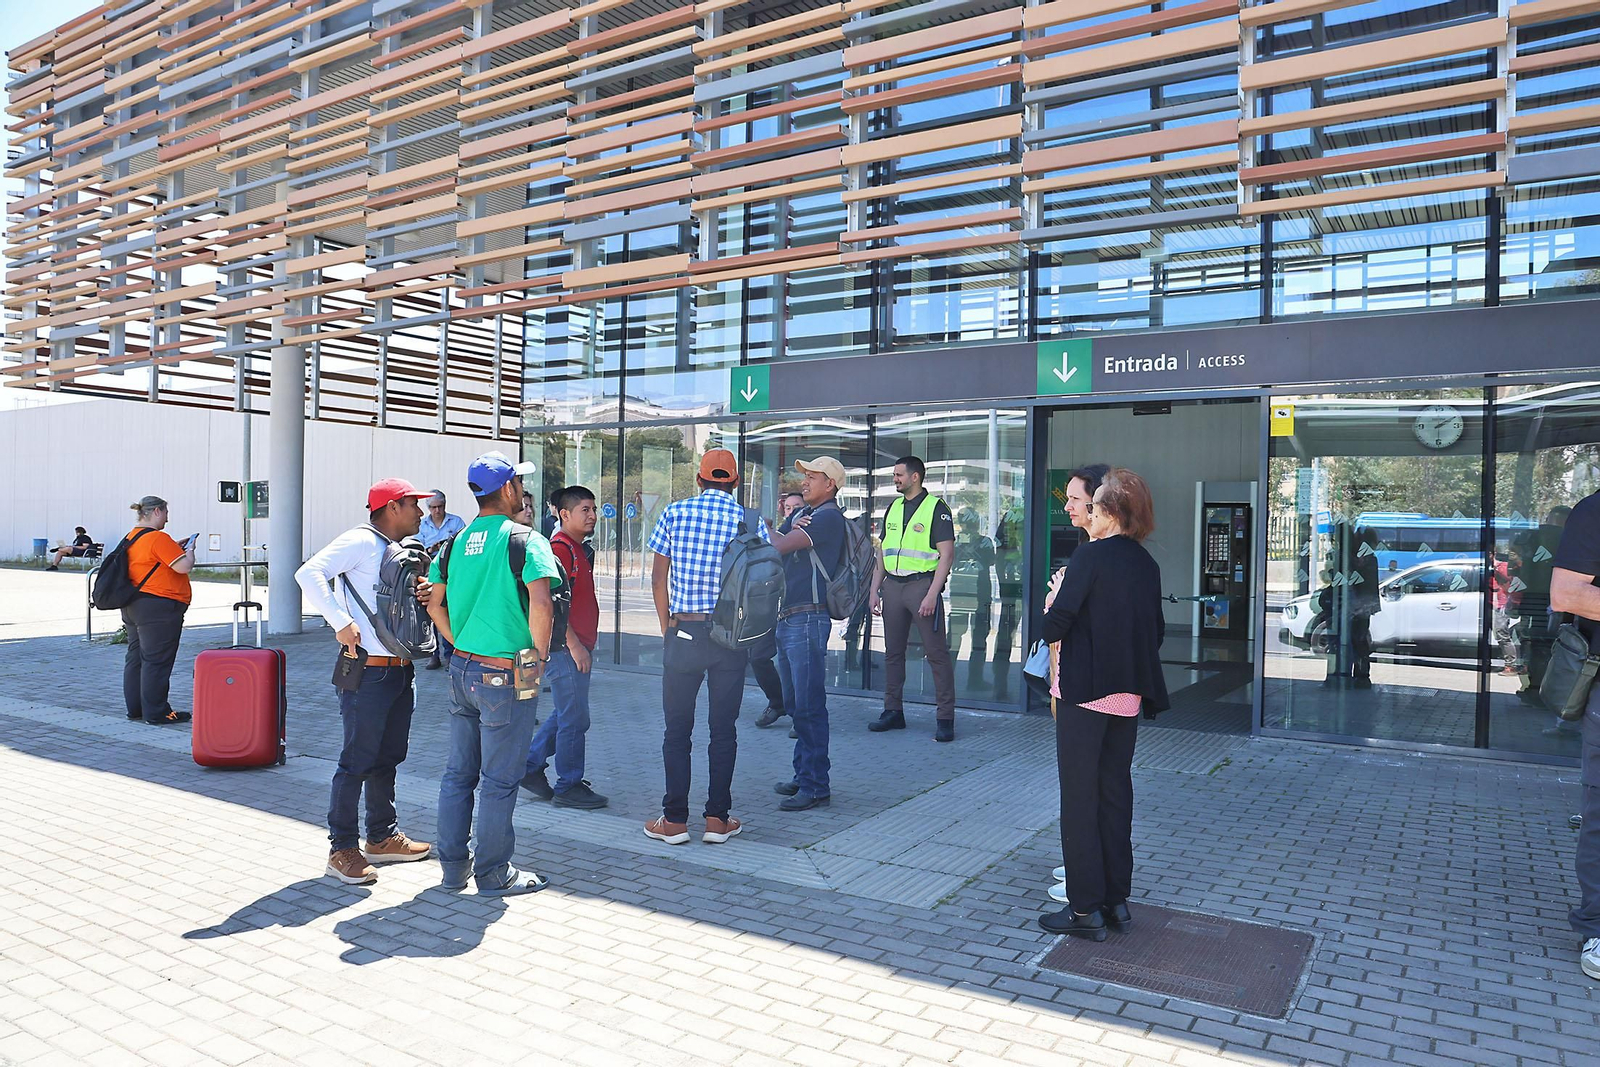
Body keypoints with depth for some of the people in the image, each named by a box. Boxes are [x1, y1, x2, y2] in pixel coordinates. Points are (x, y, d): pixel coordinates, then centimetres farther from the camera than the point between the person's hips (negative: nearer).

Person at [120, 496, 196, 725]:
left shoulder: (132, 536, 13)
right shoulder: (157, 538, -17)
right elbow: (184, 566, -20)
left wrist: (175, 547, 18)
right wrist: (189, 549, -2)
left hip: (133, 605, 10)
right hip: (157, 607, -10)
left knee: (135, 657, 15)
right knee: (157, 661, -4)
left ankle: (135, 708, 24)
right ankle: (156, 712, 1)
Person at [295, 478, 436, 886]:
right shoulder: (361, 541, -10)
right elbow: (309, 573, -21)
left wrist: (425, 596, -1)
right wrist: (341, 623, -26)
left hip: (402, 669, 9)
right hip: (369, 672, -9)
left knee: (388, 758, 16)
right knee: (357, 761, -2)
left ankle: (382, 838, 28)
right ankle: (342, 849, 9)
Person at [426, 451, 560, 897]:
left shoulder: (457, 541, 6)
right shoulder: (525, 540, -14)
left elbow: (434, 603, 10)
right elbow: (540, 602, -26)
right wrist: (540, 655, -13)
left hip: (461, 669, 7)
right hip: (504, 676, -7)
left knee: (457, 772, 16)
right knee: (499, 779, 5)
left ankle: (453, 866, 27)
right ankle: (494, 874, 16)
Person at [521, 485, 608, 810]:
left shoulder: (580, 549, 16)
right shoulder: (559, 548, -15)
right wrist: (573, 644, -20)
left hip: (578, 646, 10)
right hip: (566, 648, -10)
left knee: (566, 715, 18)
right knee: (574, 719, -1)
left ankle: (530, 766, 29)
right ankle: (569, 786, 11)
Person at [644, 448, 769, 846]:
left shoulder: (674, 513, 1)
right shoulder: (749, 522, 0)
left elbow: (658, 578, 2)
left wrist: (666, 627, 11)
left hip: (683, 632, 0)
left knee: (677, 728, 8)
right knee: (723, 729, 9)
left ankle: (675, 820, 11)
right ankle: (718, 818, 13)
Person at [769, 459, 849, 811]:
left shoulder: (829, 516, -10)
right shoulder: (800, 514, 19)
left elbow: (780, 545, -17)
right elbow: (774, 546, 10)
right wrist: (789, 530, -8)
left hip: (808, 619, -9)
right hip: (786, 619, 10)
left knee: (809, 706, -7)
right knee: (797, 705, 15)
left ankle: (816, 787, -1)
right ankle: (803, 776, 25)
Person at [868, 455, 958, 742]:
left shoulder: (936, 508, -3)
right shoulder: (893, 509, 16)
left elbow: (947, 555, -9)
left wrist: (932, 594, -16)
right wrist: (874, 590, 11)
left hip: (922, 584, -6)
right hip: (892, 586, 7)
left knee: (936, 654, -4)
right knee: (893, 652, 10)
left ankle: (946, 718, 0)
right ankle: (893, 711, 19)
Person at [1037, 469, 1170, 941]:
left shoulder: (1090, 556, -13)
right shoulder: (1146, 564, 7)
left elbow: (1055, 626, -18)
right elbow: (1156, 634, 13)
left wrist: (1056, 598, 2)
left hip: (1084, 693, -7)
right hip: (1129, 694, 7)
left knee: (1080, 798, 2)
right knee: (1116, 795, 15)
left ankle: (1086, 909, 7)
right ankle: (1117, 901, 23)